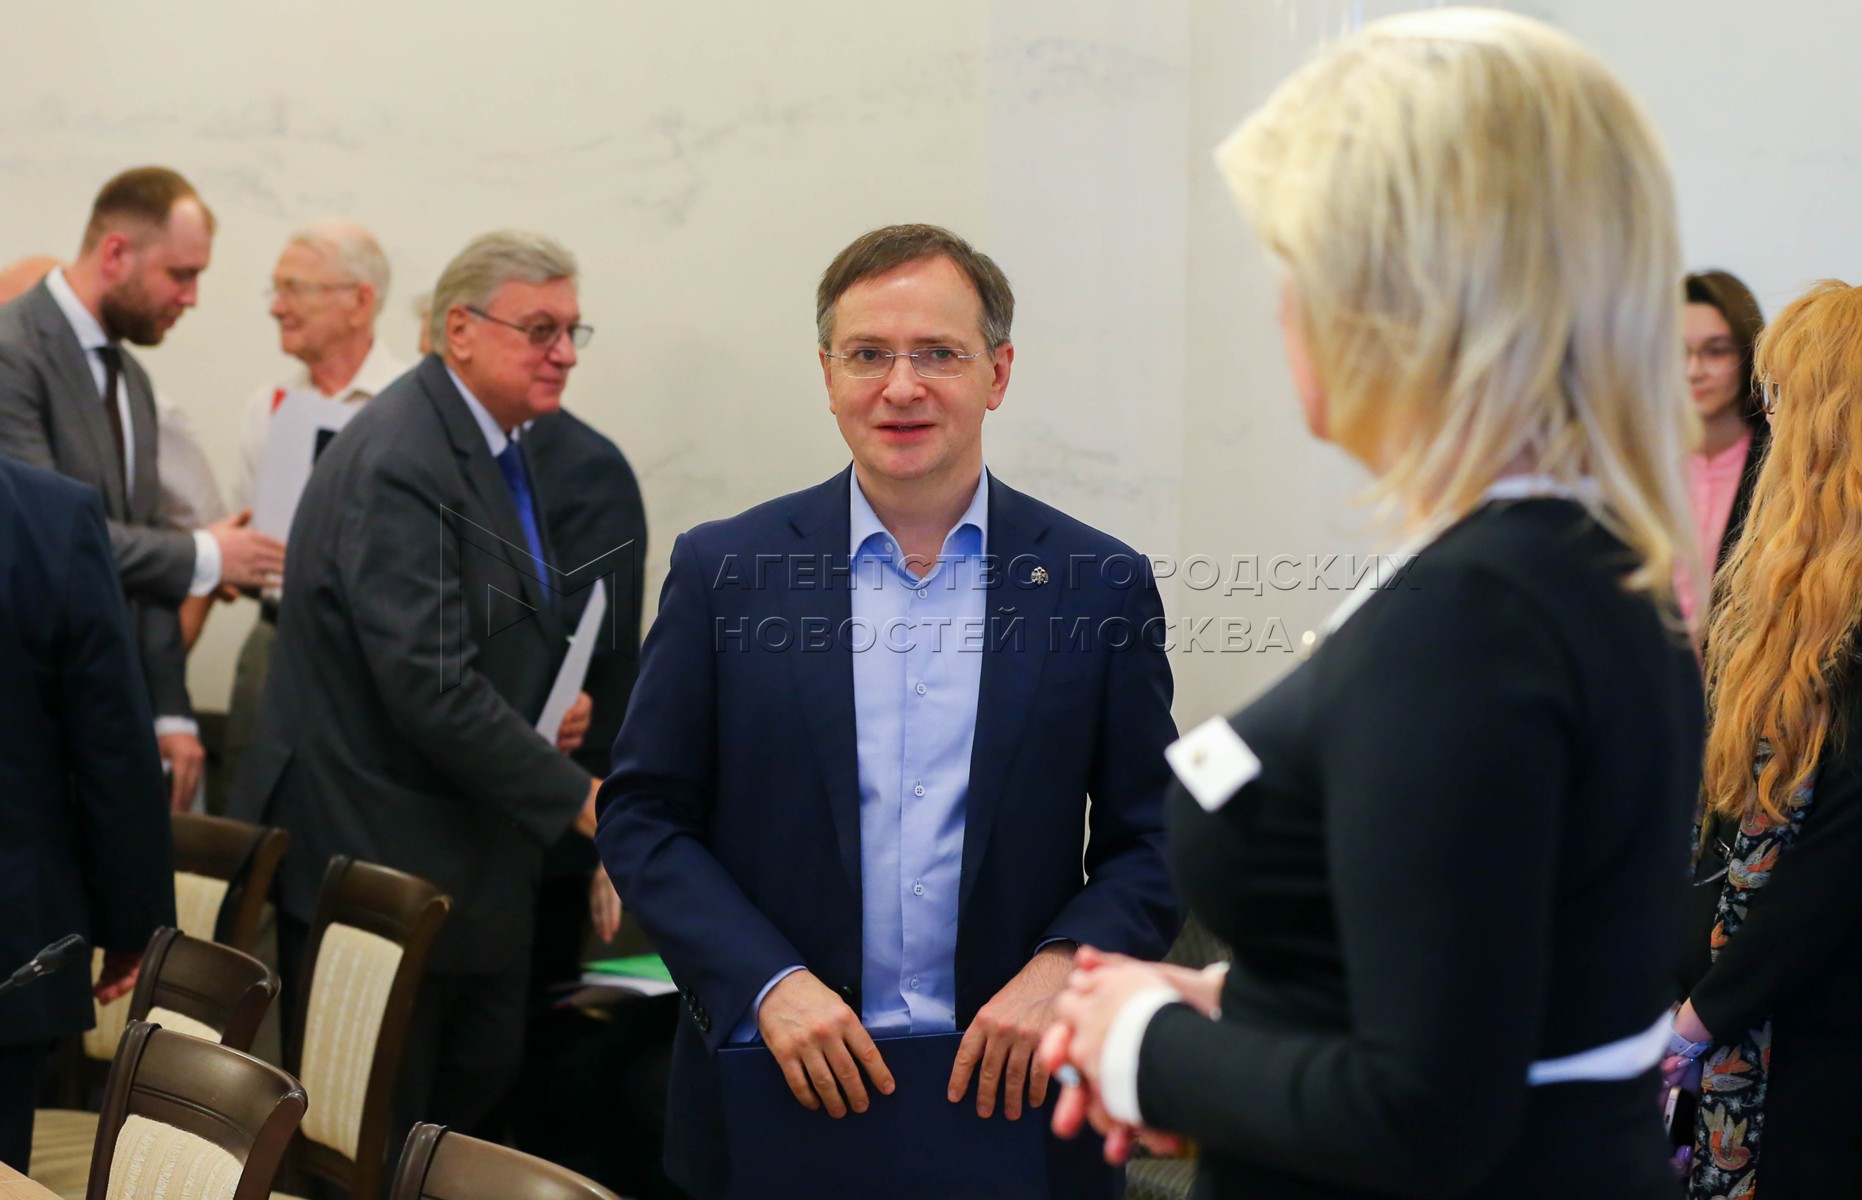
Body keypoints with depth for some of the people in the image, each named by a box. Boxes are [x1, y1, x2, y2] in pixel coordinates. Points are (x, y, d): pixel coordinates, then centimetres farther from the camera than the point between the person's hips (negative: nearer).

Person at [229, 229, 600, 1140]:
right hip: (381, 851, -9)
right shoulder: (400, 465, -22)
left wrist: (547, 706, 2)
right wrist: (575, 799, -22)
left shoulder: (488, 445, 10)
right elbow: (430, 686, -27)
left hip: (467, 857, 9)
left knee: (486, 1086, 13)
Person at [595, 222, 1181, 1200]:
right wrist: (769, 982, -12)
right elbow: (641, 818, 1)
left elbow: (1149, 841, 3)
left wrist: (1059, 970, -15)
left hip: (1011, 1101, 0)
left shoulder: (1099, 585, 0)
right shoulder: (722, 569, 0)